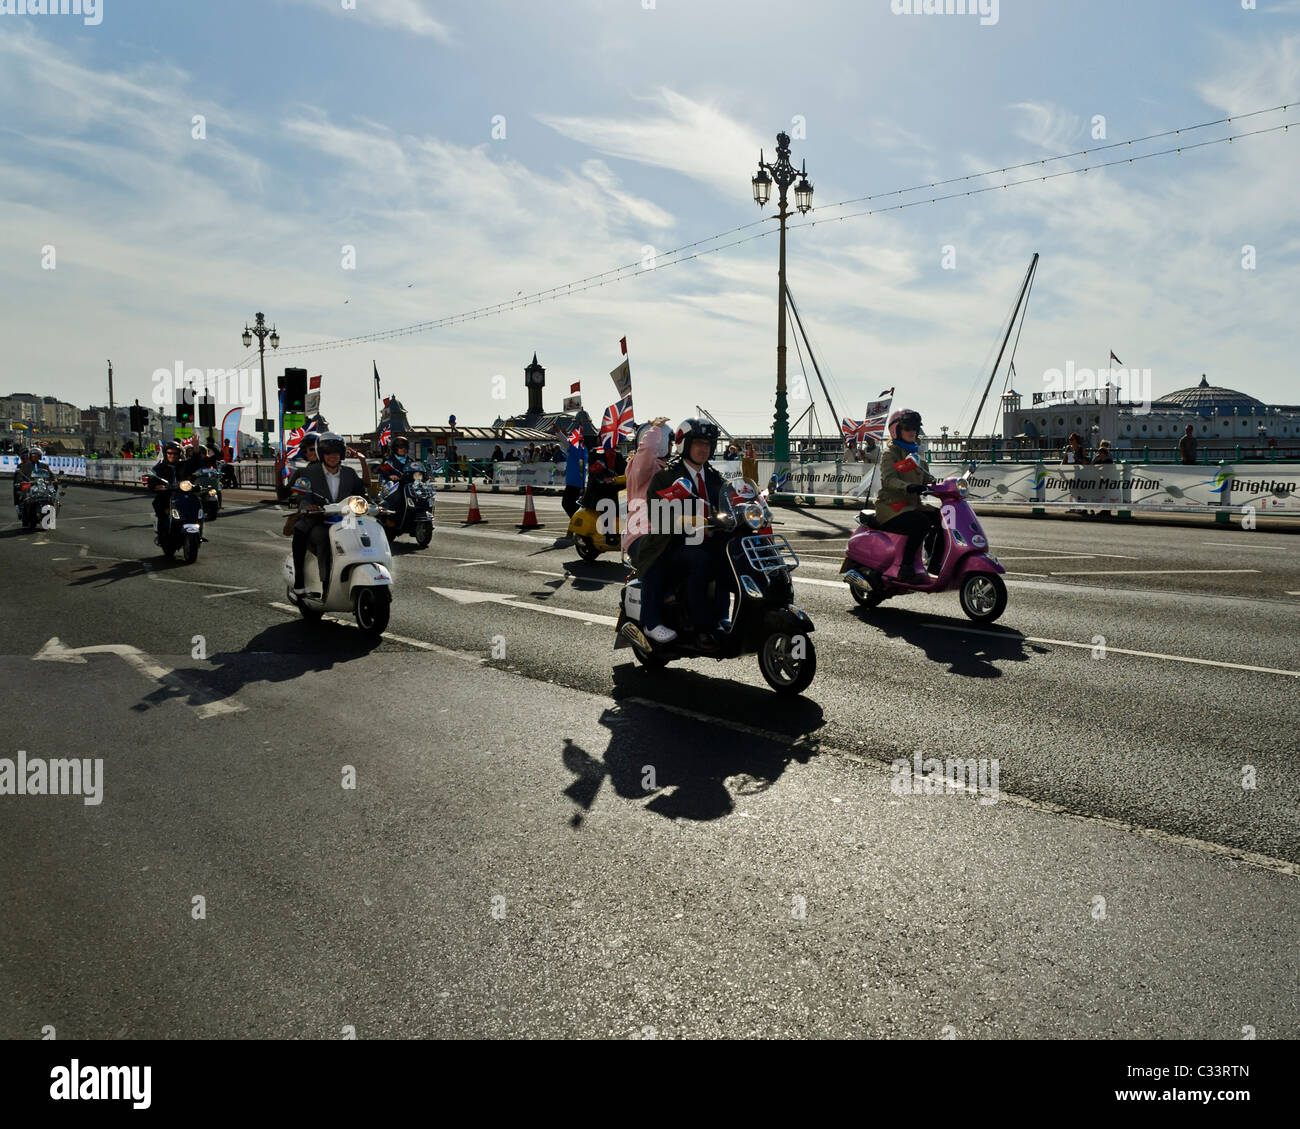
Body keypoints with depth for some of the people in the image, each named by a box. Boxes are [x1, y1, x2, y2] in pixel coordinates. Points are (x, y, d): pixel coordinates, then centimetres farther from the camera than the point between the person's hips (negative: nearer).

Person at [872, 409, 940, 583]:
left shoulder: (914, 453, 22)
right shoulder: (889, 452, -4)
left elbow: (926, 477, 19)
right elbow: (888, 479, -20)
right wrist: (908, 487, -39)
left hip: (912, 504, 8)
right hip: (891, 506, -8)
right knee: (922, 522, -31)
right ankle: (906, 569, -27)